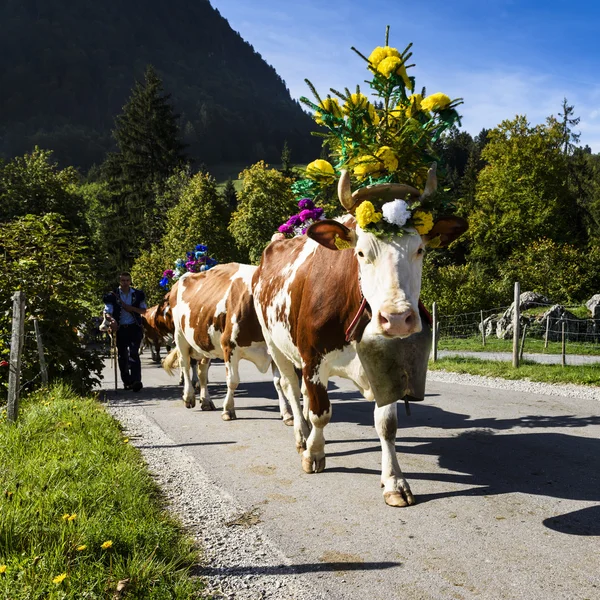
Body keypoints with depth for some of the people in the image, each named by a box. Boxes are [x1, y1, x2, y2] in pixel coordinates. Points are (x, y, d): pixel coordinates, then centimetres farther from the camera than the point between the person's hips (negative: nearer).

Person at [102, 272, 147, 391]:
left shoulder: (138, 294, 7)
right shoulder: (112, 296, 1)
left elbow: (143, 310, 9)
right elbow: (107, 312, -7)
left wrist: (131, 308, -9)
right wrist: (112, 320, -30)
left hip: (135, 328, -1)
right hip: (120, 329, 1)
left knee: (134, 353, -14)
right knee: (122, 356, 7)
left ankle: (136, 381, -22)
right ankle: (127, 381, 19)